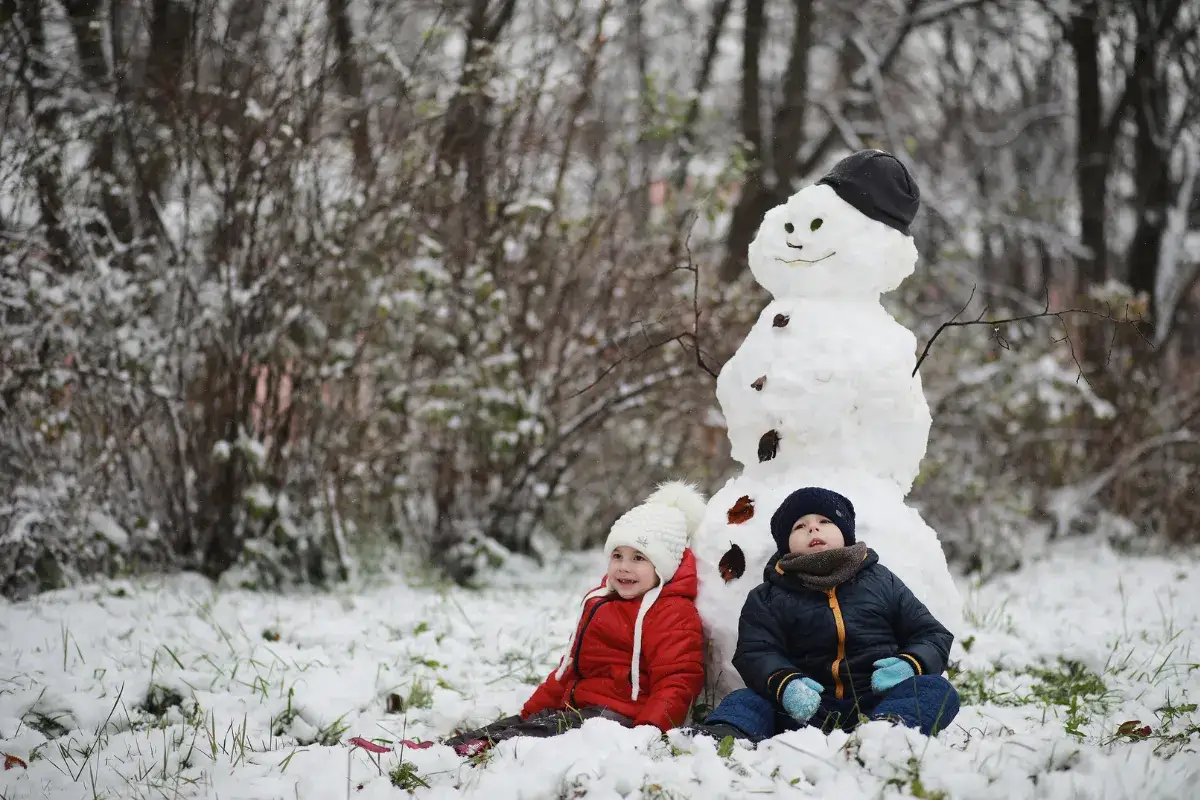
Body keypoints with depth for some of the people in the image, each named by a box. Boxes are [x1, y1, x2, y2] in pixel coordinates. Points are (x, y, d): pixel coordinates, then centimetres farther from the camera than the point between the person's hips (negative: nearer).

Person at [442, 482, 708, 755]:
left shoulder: (674, 614, -6)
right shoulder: (599, 603, 25)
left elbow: (676, 681, -17)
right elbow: (570, 669, 31)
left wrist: (649, 730, -31)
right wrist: (533, 709, 25)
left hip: (618, 715, -9)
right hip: (576, 708, 9)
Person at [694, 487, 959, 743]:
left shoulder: (882, 582, 19)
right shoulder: (769, 598, 16)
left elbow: (933, 635, 17)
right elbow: (755, 653, 0)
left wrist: (910, 664, -8)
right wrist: (784, 683, -25)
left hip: (876, 704, 0)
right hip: (809, 711, 0)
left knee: (937, 689, -26)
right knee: (745, 700, -22)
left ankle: (889, 726, -57)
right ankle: (726, 734, -55)